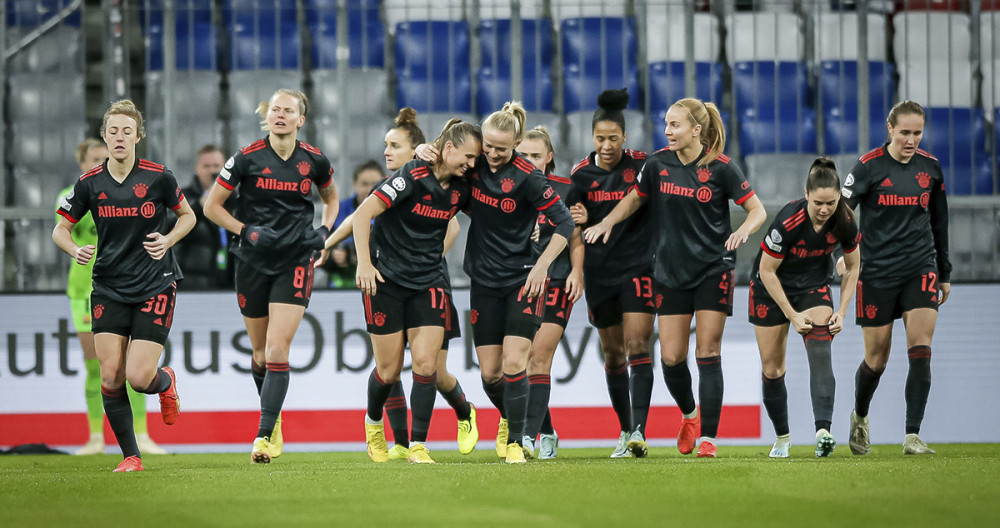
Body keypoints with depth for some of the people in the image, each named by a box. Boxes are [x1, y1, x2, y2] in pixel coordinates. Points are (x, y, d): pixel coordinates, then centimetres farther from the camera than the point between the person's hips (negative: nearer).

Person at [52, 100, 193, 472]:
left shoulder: (158, 177, -6)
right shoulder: (90, 183, -1)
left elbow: (187, 215, 10)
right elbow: (60, 229, 9)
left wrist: (167, 240, -9)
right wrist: (76, 250, -12)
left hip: (155, 285, -2)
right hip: (109, 286, 2)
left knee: (138, 377, -11)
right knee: (111, 375, -8)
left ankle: (166, 382, 27)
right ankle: (130, 456, 6)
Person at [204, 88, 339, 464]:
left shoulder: (315, 161, 0)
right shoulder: (247, 158, -6)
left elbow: (330, 197, 21)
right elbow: (212, 207, 1)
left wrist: (324, 230, 3)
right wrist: (247, 230, -12)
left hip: (296, 263, -1)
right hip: (254, 261, 1)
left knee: (277, 351, -14)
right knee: (261, 353, 11)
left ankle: (264, 436, -13)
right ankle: (273, 418, 37)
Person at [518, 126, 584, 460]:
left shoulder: (565, 190, 3)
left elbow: (575, 237, 8)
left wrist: (576, 272, -4)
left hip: (556, 280, -2)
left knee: (539, 357, -13)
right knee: (524, 360, 3)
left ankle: (530, 434, -20)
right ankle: (546, 434, 16)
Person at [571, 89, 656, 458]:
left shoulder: (642, 165, -7)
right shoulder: (581, 174, 0)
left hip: (638, 267, -3)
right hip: (599, 272, 3)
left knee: (637, 346, -15)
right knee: (612, 354, 10)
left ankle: (639, 431, -22)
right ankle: (625, 431, 22)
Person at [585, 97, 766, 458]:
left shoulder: (720, 168, -10)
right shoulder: (658, 163, -1)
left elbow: (757, 209, -5)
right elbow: (635, 198, 17)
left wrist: (744, 230, -25)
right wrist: (607, 222, 4)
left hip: (713, 269, -3)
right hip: (671, 272, 3)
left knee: (708, 353, -7)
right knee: (671, 358, 1)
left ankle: (708, 437, -3)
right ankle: (689, 415, 29)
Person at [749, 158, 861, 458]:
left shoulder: (844, 222, -19)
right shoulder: (787, 221, -31)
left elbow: (852, 267, -1)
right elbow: (767, 271, -19)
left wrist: (842, 312, -9)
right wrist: (792, 314, -17)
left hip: (815, 286, 2)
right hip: (771, 289, -2)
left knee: (820, 351, -23)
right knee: (772, 369, 4)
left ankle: (823, 430, -35)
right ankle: (782, 438, 24)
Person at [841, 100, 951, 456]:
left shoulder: (931, 167, 5)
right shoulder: (869, 167, -7)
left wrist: (945, 273, 20)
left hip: (921, 269, 2)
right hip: (877, 273, -2)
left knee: (921, 352, -14)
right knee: (876, 360, 6)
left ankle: (912, 437, -14)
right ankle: (859, 417, 35)